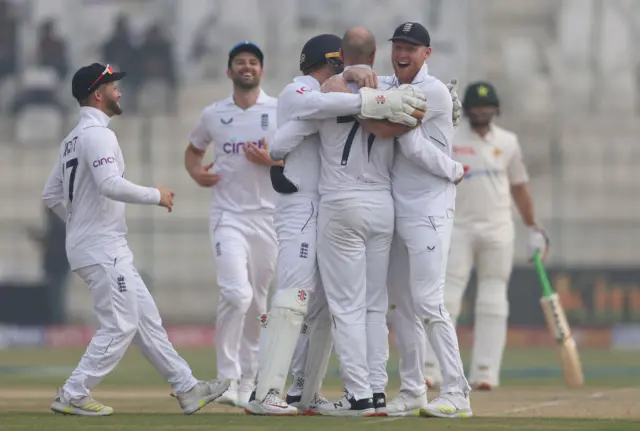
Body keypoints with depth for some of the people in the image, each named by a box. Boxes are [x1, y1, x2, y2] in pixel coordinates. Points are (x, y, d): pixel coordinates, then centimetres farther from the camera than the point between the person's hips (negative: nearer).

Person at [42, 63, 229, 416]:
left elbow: (51, 195, 20)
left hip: (109, 248, 10)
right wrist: (156, 196, -16)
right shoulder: (97, 134, -15)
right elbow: (111, 185, -28)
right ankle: (73, 396, -7)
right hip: (102, 248, -10)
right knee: (120, 326, -8)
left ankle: (187, 388, 13)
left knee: (145, 318, 11)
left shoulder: (73, 139, 16)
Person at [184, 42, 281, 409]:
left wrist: (270, 161, -16)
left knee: (258, 304, 6)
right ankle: (228, 378, -12)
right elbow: (193, 149, 24)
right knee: (236, 294, -19)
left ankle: (247, 383, 17)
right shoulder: (213, 115, 8)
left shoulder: (280, 111, 2)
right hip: (229, 217, -1)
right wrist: (196, 173, 3)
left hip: (268, 217, 1)